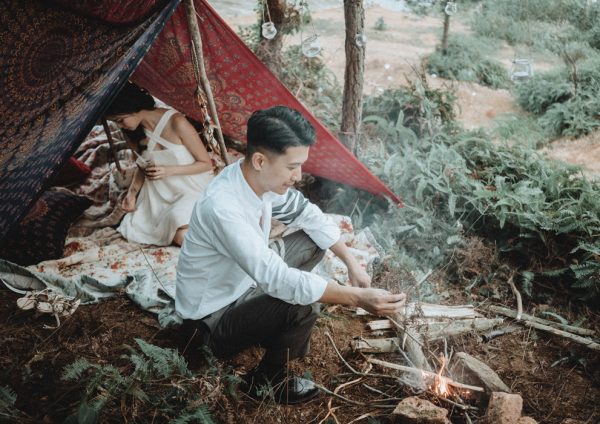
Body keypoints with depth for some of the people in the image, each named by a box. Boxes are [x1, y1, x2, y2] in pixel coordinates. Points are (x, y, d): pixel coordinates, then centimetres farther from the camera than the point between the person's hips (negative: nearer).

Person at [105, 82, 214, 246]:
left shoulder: (176, 123, -21)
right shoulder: (137, 132, -3)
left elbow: (206, 163, -13)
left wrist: (169, 170, -25)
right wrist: (132, 192, -4)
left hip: (194, 189, -5)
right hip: (161, 193, 6)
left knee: (182, 235, -30)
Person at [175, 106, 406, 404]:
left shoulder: (262, 178, -11)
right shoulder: (222, 208, -37)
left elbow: (308, 215, 5)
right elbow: (277, 280, -39)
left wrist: (352, 264, 0)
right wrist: (357, 298, -38)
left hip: (245, 286, 8)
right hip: (211, 321, -8)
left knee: (311, 240, 6)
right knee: (303, 307, -29)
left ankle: (275, 328, 14)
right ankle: (265, 381, -1)